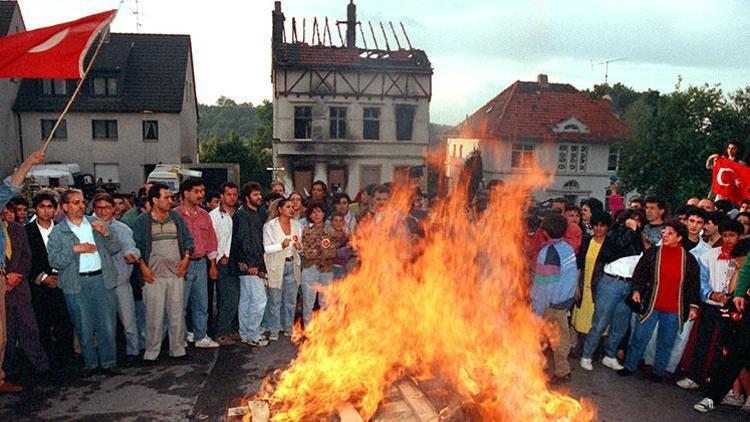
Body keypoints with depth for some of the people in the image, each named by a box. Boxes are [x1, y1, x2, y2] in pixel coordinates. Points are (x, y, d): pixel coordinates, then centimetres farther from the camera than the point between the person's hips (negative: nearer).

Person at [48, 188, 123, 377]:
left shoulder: (96, 223, 9)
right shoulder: (58, 231, 4)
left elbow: (116, 249, 7)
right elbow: (54, 261, -4)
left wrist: (106, 234, -10)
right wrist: (75, 249, -16)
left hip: (102, 279, 1)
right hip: (76, 284, -1)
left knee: (107, 324, 2)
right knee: (84, 327, 7)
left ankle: (109, 362, 14)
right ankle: (90, 363, 23)